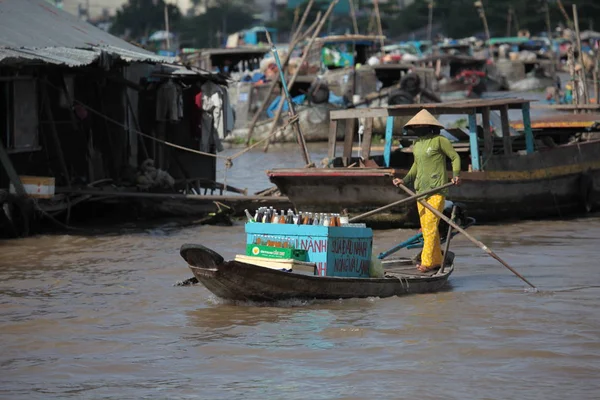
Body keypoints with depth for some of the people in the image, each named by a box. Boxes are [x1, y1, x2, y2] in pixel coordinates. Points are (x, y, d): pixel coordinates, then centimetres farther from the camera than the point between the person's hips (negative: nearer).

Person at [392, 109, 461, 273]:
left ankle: (427, 262, -13)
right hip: (421, 189, 7)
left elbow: (455, 157, -1)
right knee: (425, 227, 7)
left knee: (430, 224, -13)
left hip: (437, 189, -7)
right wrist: (405, 180, 17)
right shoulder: (417, 144, 14)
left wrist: (455, 175, -15)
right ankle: (436, 261, 15)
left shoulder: (439, 140, -6)